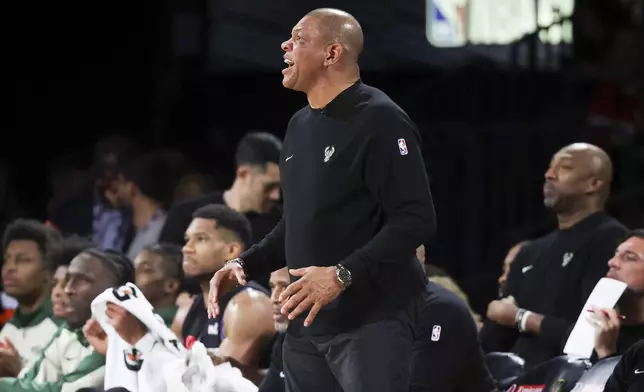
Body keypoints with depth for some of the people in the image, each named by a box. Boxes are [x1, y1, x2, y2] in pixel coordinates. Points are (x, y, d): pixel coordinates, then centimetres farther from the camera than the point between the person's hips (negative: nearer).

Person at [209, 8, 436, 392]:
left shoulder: (380, 121, -11)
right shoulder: (301, 125, 16)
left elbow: (416, 219, -18)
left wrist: (342, 275, -26)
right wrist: (245, 264, 10)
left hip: (371, 320, -8)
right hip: (306, 322, 9)